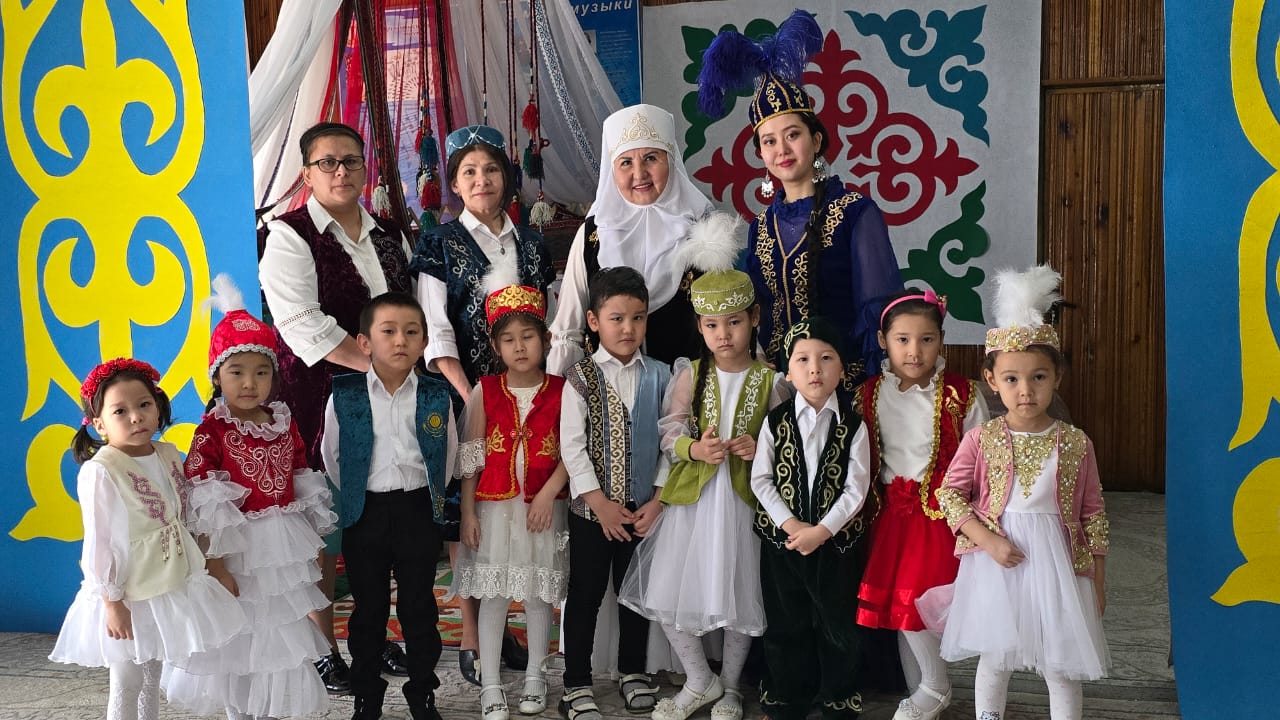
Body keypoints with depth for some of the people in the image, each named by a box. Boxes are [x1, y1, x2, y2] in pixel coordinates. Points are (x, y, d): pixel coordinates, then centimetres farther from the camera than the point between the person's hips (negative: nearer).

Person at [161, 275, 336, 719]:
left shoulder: (284, 423, 2)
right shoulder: (212, 432, -12)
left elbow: (302, 485, 10)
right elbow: (204, 507, -14)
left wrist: (312, 541, 10)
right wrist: (214, 564, -16)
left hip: (283, 546, 5)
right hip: (240, 549, -5)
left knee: (281, 639, 16)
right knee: (239, 642, 8)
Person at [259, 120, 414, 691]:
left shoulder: (389, 234, 14)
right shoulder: (290, 236, -6)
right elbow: (306, 329, -16)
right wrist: (380, 363, -17)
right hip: (321, 401, -5)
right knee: (324, 525, 1)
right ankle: (323, 650, 13)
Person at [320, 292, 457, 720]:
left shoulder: (436, 396, -2)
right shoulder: (344, 396, -5)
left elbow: (449, 455, 9)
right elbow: (332, 455, 6)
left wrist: (430, 495, 8)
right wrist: (355, 495, 7)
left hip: (419, 511, 1)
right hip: (366, 512, 0)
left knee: (419, 605, 9)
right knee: (368, 607, 10)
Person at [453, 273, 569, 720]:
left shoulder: (561, 391, -2)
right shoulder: (484, 392, 0)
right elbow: (470, 457, 1)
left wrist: (548, 494, -16)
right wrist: (468, 512, -2)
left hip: (543, 506, 0)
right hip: (494, 506, 0)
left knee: (539, 594, 9)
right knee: (493, 594, 4)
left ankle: (534, 678, 24)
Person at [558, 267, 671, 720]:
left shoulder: (659, 376, 1)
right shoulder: (581, 378, -6)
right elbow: (572, 446, -10)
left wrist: (657, 501, -7)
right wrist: (599, 503, -14)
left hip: (644, 508, 2)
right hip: (592, 507, -2)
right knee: (585, 594, 5)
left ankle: (633, 671, 30)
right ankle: (577, 683, 16)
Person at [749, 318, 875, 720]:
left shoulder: (854, 426, -6)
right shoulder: (776, 422, -2)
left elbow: (856, 489, -9)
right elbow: (760, 480, -3)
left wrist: (821, 530, -16)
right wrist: (791, 525, -13)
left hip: (836, 539, -1)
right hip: (782, 537, 1)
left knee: (837, 625, 8)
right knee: (785, 624, 11)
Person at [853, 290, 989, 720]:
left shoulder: (960, 395, -8)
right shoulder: (869, 395, 2)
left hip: (940, 514, -4)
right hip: (890, 512, 4)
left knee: (914, 605, -7)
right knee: (896, 606, 8)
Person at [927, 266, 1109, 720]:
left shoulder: (1075, 443, -3)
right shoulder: (981, 439, -5)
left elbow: (1093, 513, 3)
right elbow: (950, 493, -3)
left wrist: (1097, 580, 5)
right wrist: (988, 539, -15)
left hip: (1057, 563, 1)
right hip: (995, 563, 0)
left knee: (1062, 668, 8)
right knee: (994, 660, 12)